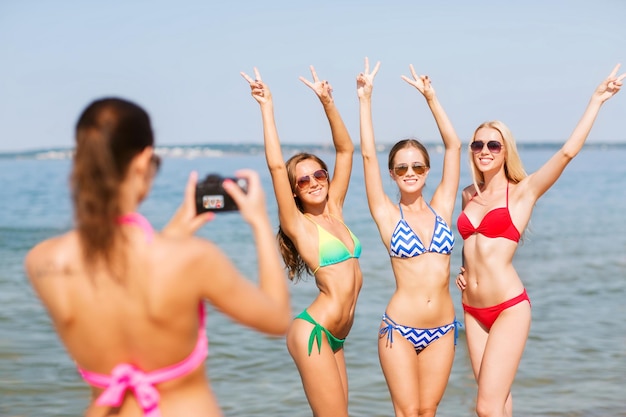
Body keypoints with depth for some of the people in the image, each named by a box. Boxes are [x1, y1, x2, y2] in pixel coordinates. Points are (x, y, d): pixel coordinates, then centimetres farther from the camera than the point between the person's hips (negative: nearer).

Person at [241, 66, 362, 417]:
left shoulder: (335, 210, 12)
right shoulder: (299, 226, -4)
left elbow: (346, 150, 13)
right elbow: (276, 166, -15)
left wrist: (328, 102, 5)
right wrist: (267, 107, -13)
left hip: (334, 337, 7)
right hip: (313, 332, -7)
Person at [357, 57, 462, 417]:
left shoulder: (441, 208, 5)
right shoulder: (388, 215, -2)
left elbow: (454, 146, 3)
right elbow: (368, 155, -7)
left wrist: (431, 97, 1)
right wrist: (365, 99, -9)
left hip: (442, 330, 3)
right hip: (400, 329, -2)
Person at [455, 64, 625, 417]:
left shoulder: (522, 191, -3)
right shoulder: (469, 196, 12)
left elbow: (568, 152, -14)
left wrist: (597, 100, -12)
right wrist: (464, 270, 10)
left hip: (510, 308, -5)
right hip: (473, 309, 6)